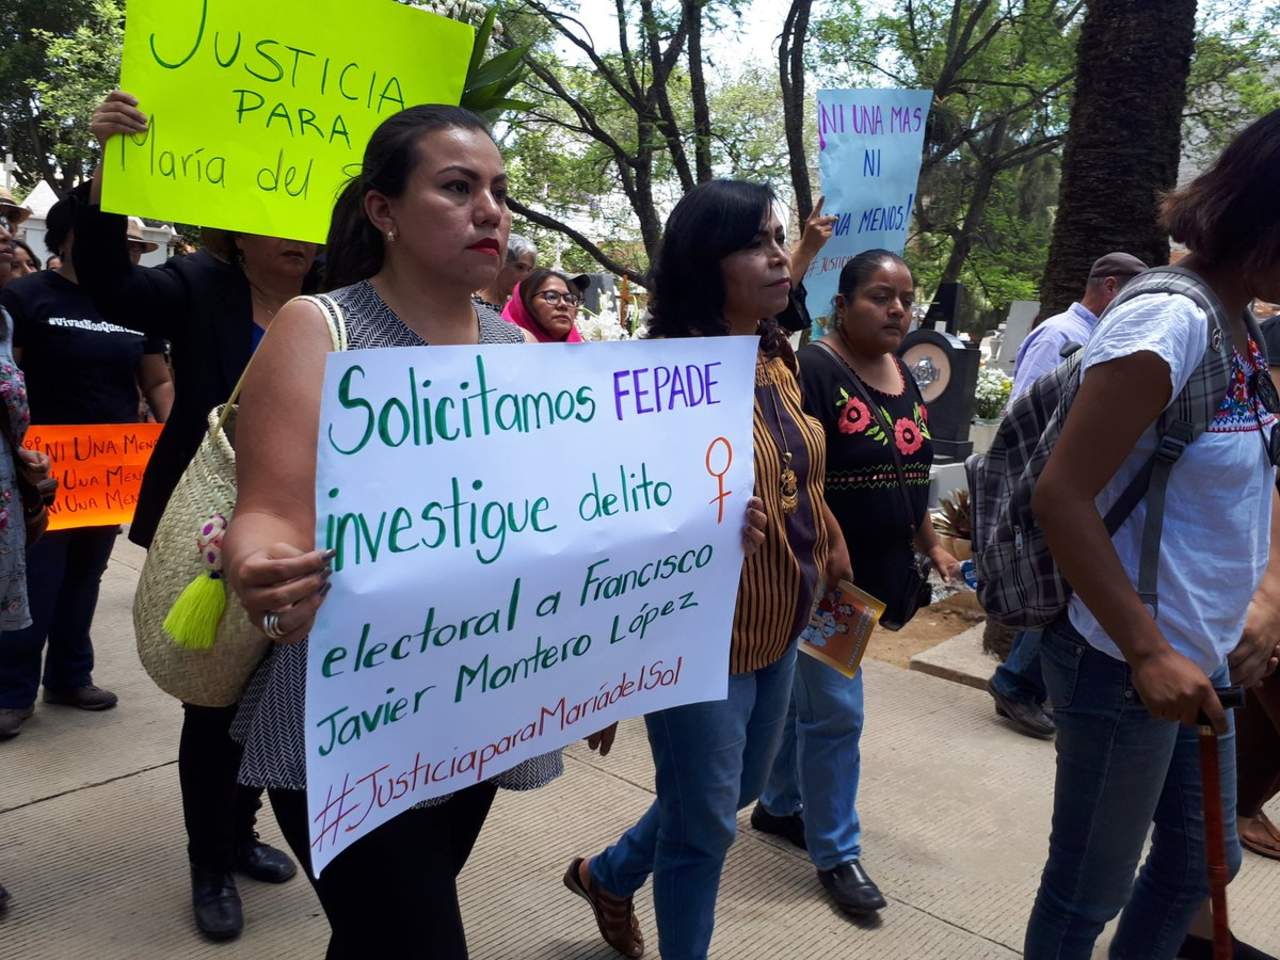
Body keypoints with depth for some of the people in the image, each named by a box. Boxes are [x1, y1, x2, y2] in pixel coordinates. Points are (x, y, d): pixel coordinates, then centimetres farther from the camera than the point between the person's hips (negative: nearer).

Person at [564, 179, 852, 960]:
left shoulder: (778, 362, 6)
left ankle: (608, 876, 50)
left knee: (739, 792, 26)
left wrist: (833, 560, 16)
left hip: (778, 628, 9)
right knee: (704, 823, 9)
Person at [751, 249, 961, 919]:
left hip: (875, 574, 8)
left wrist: (930, 545, 20)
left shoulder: (903, 378, 10)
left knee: (803, 696, 20)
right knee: (835, 711, 0)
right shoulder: (813, 371, -16)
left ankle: (779, 805, 36)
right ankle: (835, 852, 16)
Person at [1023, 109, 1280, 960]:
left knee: (1201, 857, 25)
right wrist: (1149, 653, -23)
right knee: (1088, 892, 10)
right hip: (1126, 664, -9)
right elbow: (1061, 497, -25)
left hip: (1202, 660, 9)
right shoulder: (1169, 323, -21)